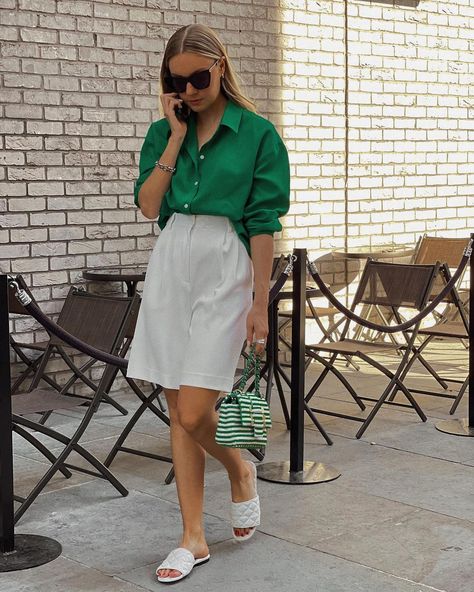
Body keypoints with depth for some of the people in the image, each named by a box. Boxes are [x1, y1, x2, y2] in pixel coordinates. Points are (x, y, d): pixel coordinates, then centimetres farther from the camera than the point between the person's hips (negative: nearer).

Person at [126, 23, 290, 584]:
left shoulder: (257, 134, -2)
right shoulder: (163, 132, 10)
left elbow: (262, 224, -5)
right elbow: (148, 206, -2)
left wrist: (260, 302, -7)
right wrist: (176, 136, -6)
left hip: (224, 271, -4)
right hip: (169, 269, 5)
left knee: (194, 413, -10)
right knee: (178, 413, 6)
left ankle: (240, 470, 24)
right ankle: (193, 538, 17)